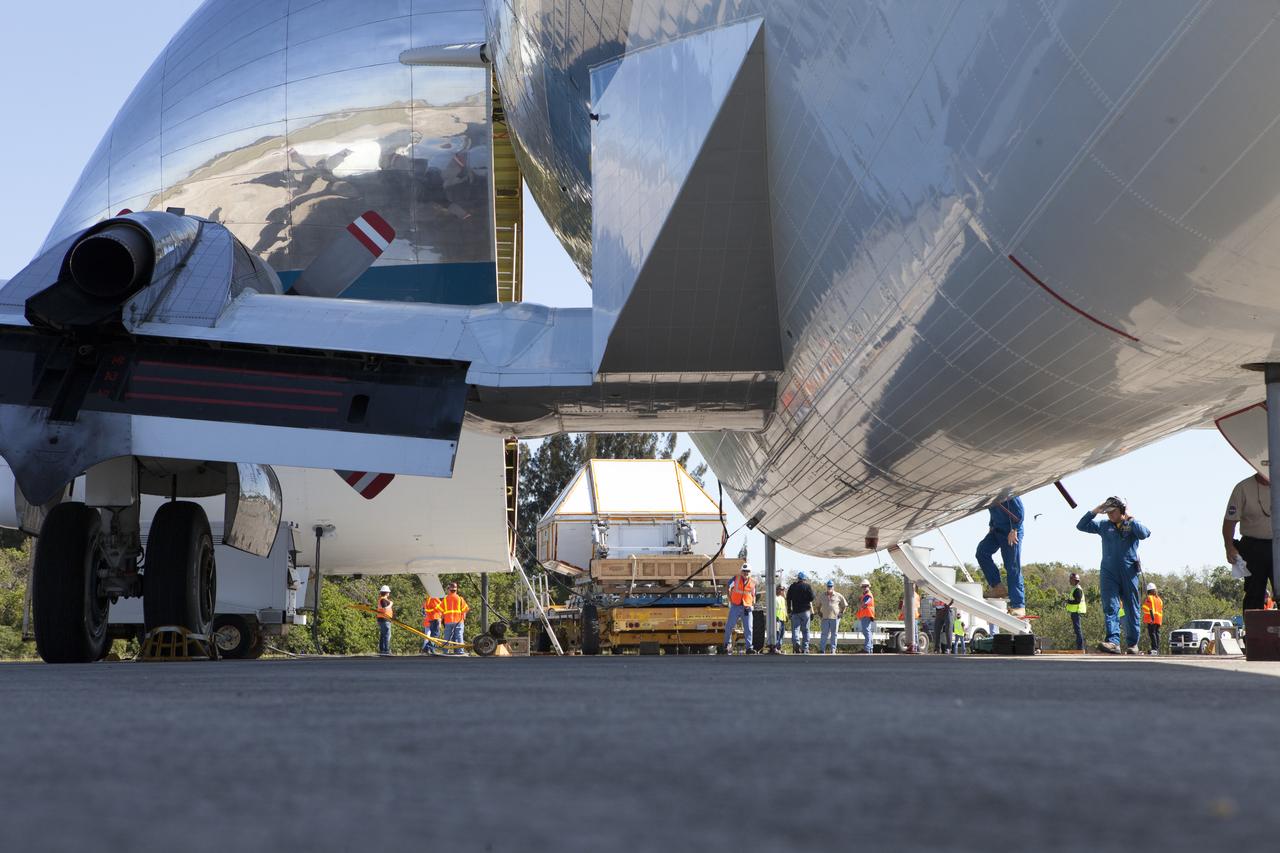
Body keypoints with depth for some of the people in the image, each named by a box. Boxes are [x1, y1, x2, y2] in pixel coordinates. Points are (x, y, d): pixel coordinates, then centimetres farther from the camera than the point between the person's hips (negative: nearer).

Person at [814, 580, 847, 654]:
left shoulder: (838, 596, 5)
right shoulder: (822, 596, 11)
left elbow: (844, 604, 15)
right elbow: (818, 606, 25)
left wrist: (841, 613, 8)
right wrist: (819, 613, 14)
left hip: (835, 618, -1)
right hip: (825, 618, 1)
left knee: (834, 634, 1)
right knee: (824, 634, -3)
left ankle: (833, 650, 4)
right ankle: (822, 650, -2)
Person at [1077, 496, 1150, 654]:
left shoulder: (1133, 524, 8)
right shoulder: (1104, 525, 15)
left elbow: (1144, 533, -13)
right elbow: (1081, 526, 14)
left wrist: (1129, 518, -6)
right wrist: (1094, 511, 6)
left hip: (1129, 573, -1)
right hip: (1109, 573, 1)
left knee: (1131, 610, 4)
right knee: (1110, 607, -13)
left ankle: (1132, 644, 13)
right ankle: (1113, 642, -23)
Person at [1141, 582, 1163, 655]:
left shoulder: (1149, 598, -4)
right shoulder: (1159, 599, 19)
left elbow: (1151, 609, -15)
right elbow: (1161, 610, 20)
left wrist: (1152, 618, -20)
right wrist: (1162, 620, 22)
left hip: (1151, 619, -7)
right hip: (1159, 619, 7)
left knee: (1152, 633, -10)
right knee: (1157, 633, 9)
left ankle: (1154, 649, -19)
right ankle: (1157, 649, 7)